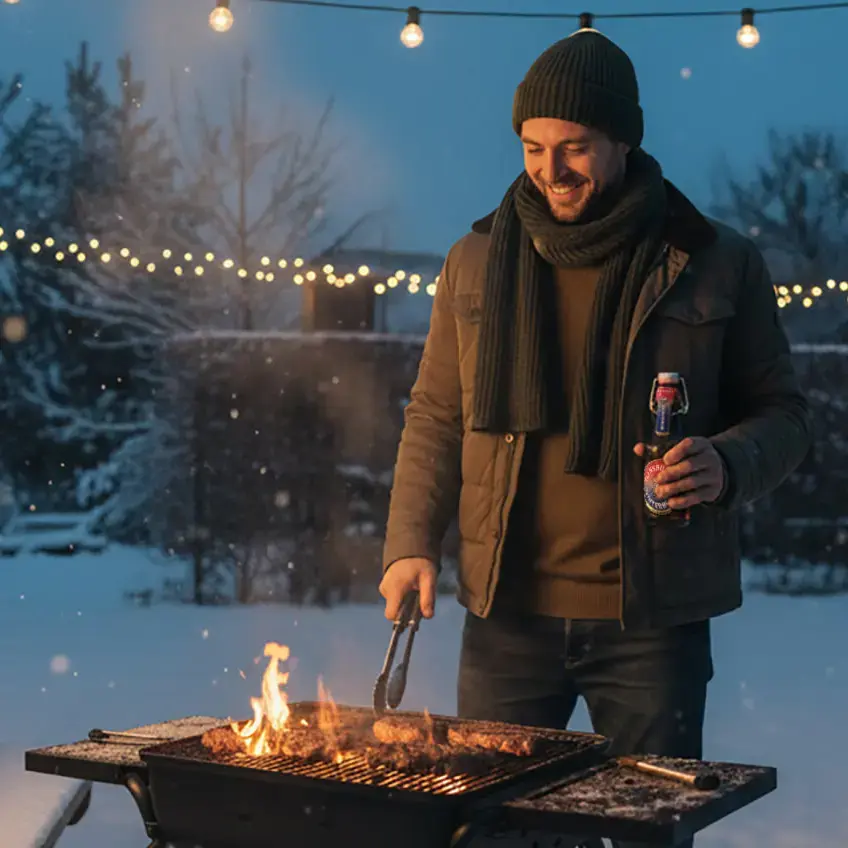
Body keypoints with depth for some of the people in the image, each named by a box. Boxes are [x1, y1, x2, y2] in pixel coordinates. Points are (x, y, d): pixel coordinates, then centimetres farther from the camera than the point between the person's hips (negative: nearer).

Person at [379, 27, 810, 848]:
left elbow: (782, 413, 5)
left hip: (654, 616, -2)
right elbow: (435, 418, 12)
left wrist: (728, 464, -16)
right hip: (508, 609, 2)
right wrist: (411, 542, 0)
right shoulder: (476, 263, 6)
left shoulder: (715, 263, -1)